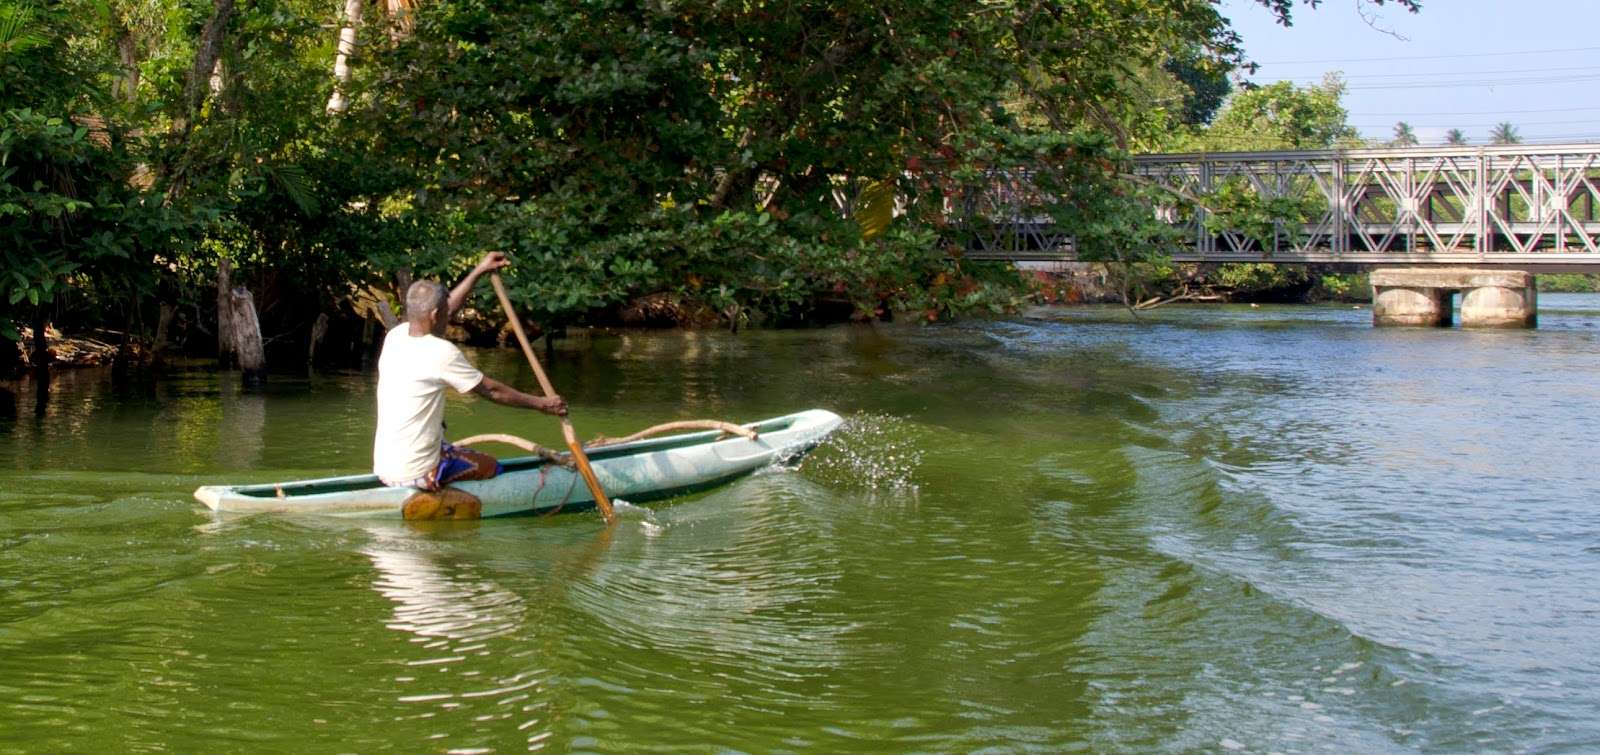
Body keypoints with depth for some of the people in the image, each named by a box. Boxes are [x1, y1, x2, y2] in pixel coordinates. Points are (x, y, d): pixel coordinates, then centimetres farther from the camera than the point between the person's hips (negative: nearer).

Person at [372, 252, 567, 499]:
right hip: (415, 473, -7)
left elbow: (446, 310, 20)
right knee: (491, 467, 16)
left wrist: (479, 271, 28)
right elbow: (491, 390, -7)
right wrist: (541, 404, 4)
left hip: (383, 468, 7)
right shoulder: (440, 352, -17)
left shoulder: (395, 336, 4)